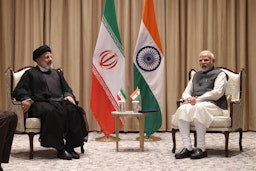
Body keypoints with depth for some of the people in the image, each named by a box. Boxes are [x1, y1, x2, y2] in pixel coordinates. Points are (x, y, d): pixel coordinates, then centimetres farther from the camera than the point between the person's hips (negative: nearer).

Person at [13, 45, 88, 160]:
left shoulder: (56, 73, 32)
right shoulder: (31, 73, 16)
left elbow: (66, 89, 30)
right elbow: (18, 91, 6)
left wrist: (69, 95, 6)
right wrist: (27, 99, -16)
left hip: (60, 102, 5)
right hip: (41, 103, -4)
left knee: (73, 110, -30)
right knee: (52, 112, -40)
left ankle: (70, 146, -28)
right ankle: (60, 149, -36)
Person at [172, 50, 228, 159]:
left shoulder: (219, 74, 9)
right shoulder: (196, 75, 28)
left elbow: (217, 93, -7)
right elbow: (186, 92, 23)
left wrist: (198, 99, -13)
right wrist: (188, 98, -3)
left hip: (214, 105, -5)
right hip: (195, 104, 5)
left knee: (199, 108, -38)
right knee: (183, 108, -29)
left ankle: (201, 148, -36)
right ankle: (187, 147, -33)